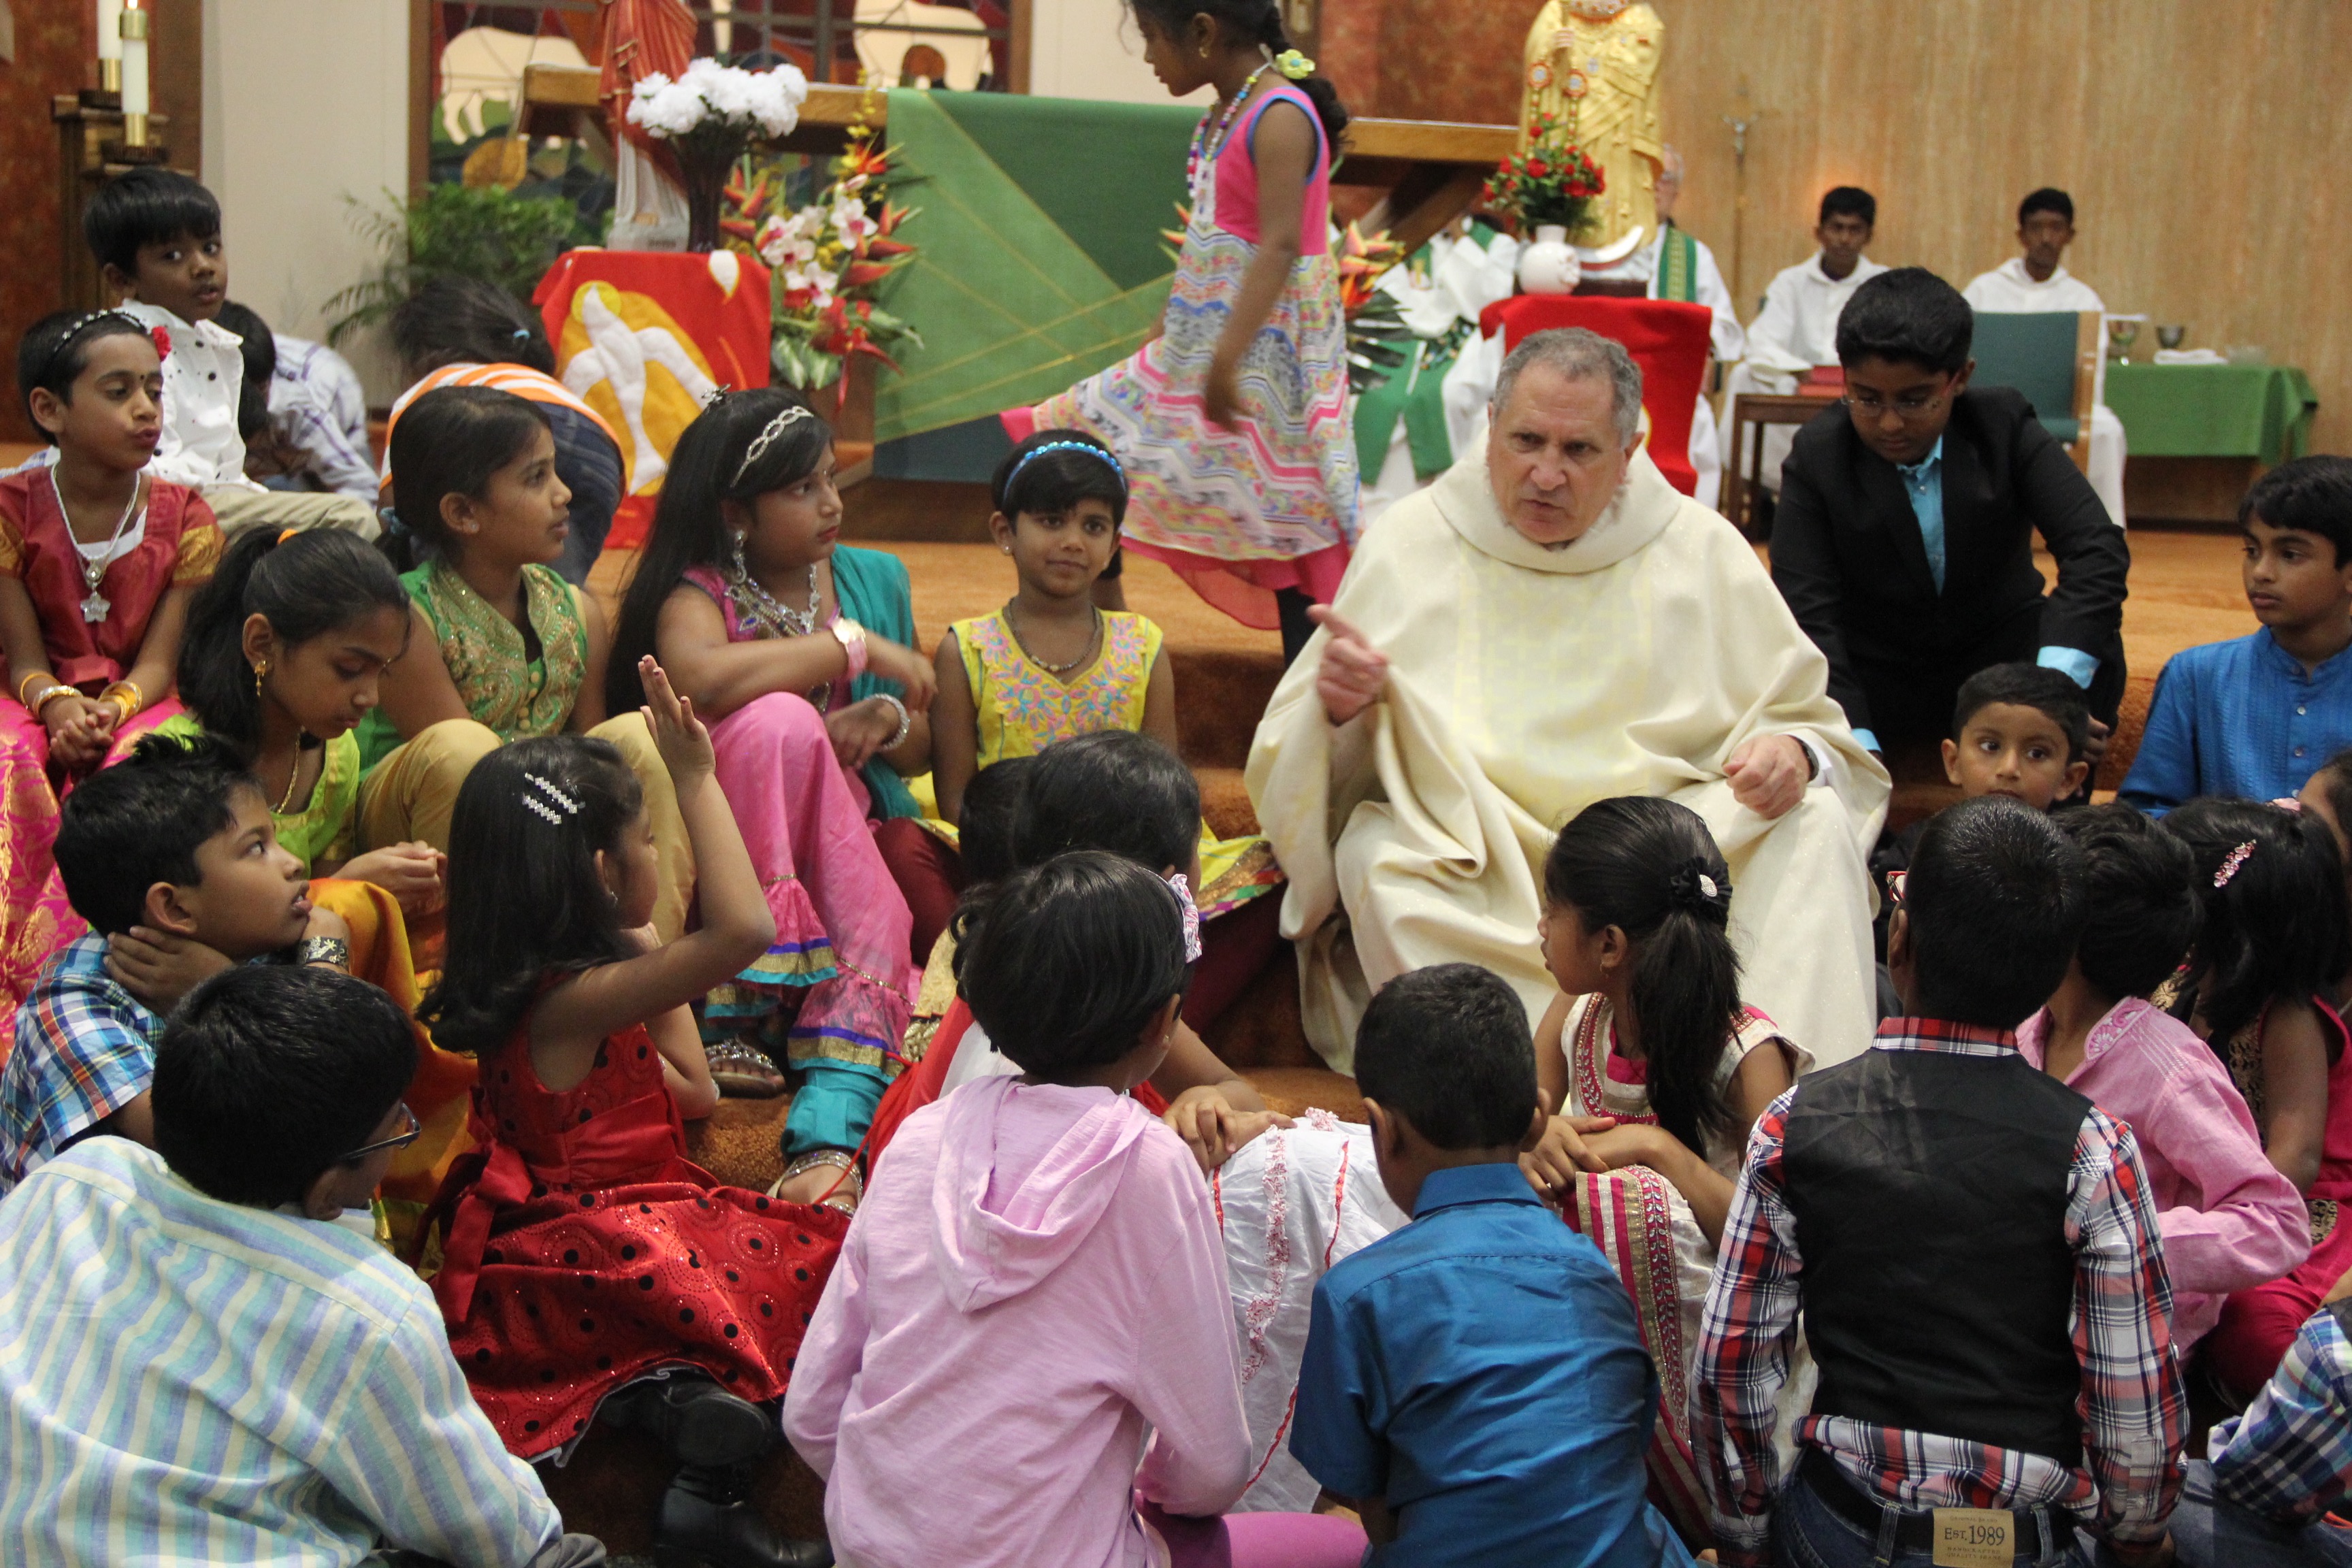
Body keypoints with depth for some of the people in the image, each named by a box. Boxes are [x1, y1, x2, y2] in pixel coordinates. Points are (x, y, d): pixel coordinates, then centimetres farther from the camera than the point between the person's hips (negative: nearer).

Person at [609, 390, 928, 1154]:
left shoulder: (874, 579, 12)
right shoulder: (699, 596, -4)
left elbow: (919, 750, 18)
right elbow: (700, 677, -31)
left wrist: (888, 719, -7)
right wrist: (853, 646, -22)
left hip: (852, 827, 4)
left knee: (878, 922, -33)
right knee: (778, 720, -34)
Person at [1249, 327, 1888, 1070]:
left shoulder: (1702, 549, 7)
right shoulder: (1412, 541, 4)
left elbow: (1806, 721, 10)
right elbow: (1322, 765, 5)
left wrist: (1794, 753, -15)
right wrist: (1338, 707, -20)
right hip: (1466, 867, -1)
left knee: (1814, 824, -22)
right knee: (1377, 862, -31)